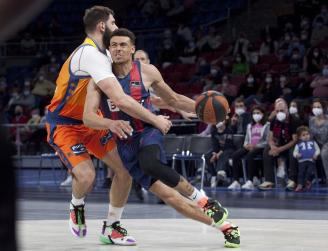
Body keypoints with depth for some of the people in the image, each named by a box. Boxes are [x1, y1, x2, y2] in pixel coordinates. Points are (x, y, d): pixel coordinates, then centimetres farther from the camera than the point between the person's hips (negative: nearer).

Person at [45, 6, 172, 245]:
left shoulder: (103, 53, 4)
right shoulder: (90, 54, -28)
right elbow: (121, 100, -36)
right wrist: (155, 120, -28)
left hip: (90, 122, 9)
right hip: (64, 125, -9)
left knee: (126, 167, -1)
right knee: (86, 176, -27)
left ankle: (112, 226, 12)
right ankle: (77, 206, 9)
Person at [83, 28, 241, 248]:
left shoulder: (146, 72, -2)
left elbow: (172, 99, 13)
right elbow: (88, 117, -14)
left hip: (148, 133, -2)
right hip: (125, 144, 2)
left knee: (149, 163, -38)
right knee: (167, 195, -9)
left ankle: (204, 201, -20)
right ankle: (226, 227, 1)